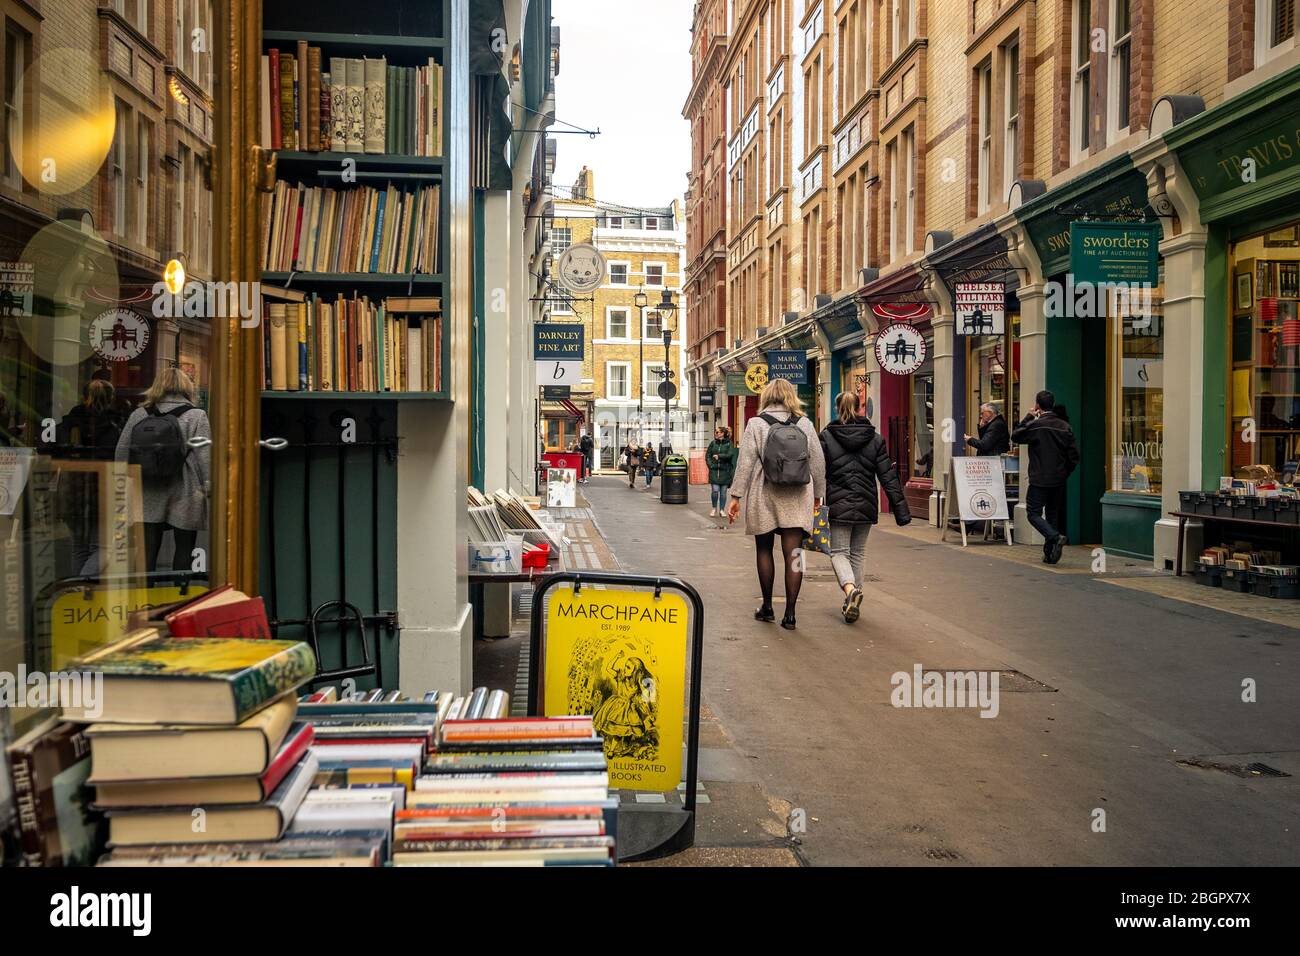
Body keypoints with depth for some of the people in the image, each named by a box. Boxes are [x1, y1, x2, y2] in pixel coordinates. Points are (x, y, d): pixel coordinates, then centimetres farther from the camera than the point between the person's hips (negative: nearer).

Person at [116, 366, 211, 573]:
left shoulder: (138, 415, 6)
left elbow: (122, 451, 9)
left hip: (147, 495, 3)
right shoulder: (197, 416, -5)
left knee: (148, 549, 8)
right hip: (184, 494, -3)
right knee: (184, 548, 7)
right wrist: (208, 486, -3)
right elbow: (205, 455, -10)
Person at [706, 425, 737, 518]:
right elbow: (707, 455, 9)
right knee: (715, 490, -7)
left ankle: (722, 510, 13)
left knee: (723, 491, 3)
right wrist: (710, 465, -5)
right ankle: (714, 508, 11)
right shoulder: (713, 443, 8)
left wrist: (718, 456, -9)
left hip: (725, 471, -1)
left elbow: (730, 455, -11)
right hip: (714, 470, 1)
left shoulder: (729, 443, 1)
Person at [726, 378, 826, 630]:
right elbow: (818, 462, 7)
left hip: (764, 496, -1)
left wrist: (736, 496, -2)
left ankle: (767, 607, 22)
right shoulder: (805, 424, 4)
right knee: (793, 554, 2)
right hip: (797, 498, 1)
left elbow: (745, 463, -6)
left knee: (764, 550, 14)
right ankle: (790, 613, 1)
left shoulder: (756, 424, -2)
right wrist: (818, 495, 18)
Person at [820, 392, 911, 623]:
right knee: (858, 553, 16)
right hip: (866, 506, 3)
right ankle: (853, 603, 20)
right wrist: (900, 509, 3)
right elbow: (888, 476, 1)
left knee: (839, 552, 4)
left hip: (838, 505, -3)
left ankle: (850, 589, -23)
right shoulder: (875, 439, 3)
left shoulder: (826, 437, -5)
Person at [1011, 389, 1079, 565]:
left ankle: (1056, 537, -21)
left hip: (1039, 480, -6)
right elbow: (1074, 456, 5)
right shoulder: (1065, 427, 4)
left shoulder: (1035, 425, -13)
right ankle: (1049, 554, 13)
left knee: (1034, 514, 1)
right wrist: (1064, 474, 16)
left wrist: (1029, 417, 5)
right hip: (1059, 481, 6)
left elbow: (1015, 436, 3)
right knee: (1053, 515, 13)